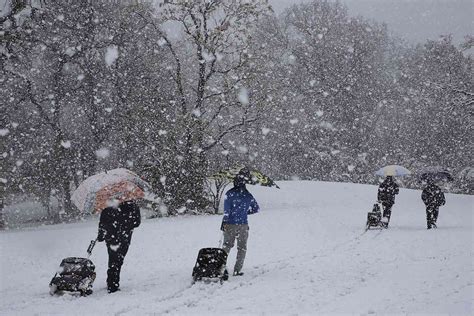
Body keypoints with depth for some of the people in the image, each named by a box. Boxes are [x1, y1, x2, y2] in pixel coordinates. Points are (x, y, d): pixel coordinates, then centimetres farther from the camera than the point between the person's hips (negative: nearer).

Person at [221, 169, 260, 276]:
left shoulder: (230, 193, -9)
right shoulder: (248, 195, -1)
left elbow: (226, 210, -11)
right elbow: (256, 208, 11)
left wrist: (224, 222, -4)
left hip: (230, 224, -1)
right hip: (243, 225, 1)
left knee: (227, 246, 15)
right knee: (242, 248, 10)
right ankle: (237, 270, 8)